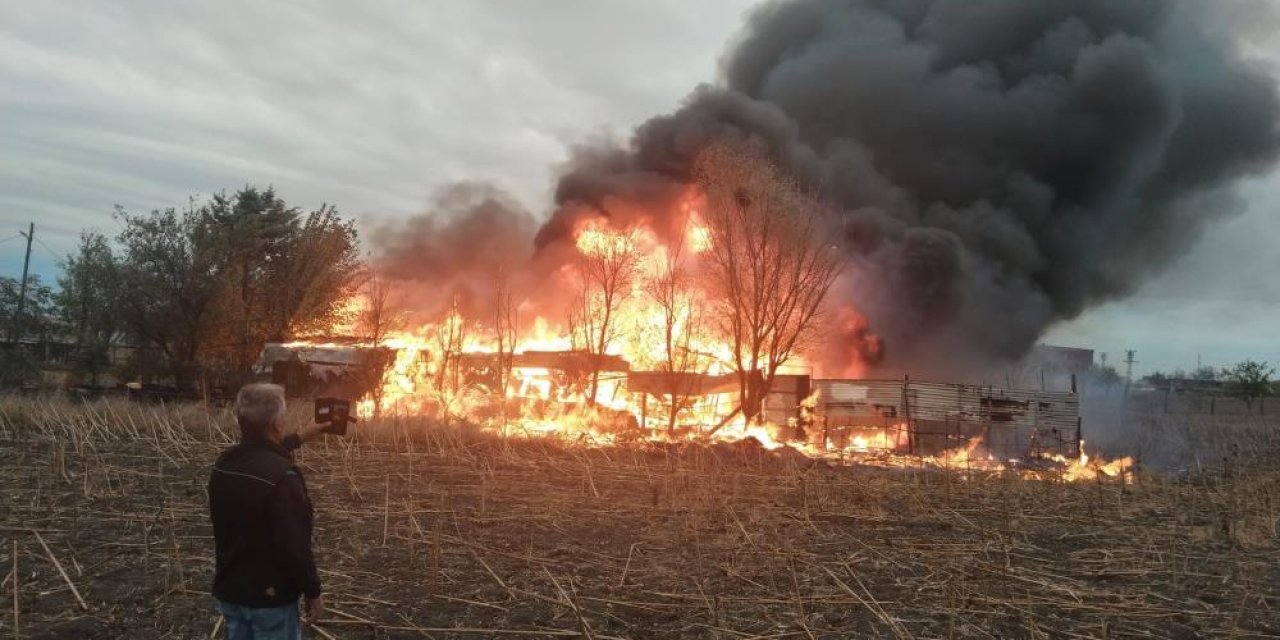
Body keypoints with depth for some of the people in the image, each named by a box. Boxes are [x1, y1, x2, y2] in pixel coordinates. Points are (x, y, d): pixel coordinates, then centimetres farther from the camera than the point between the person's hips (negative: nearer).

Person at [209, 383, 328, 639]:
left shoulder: (224, 463, -3)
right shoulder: (283, 476, -27)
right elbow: (295, 546, -26)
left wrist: (299, 438, 32)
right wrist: (313, 592, -12)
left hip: (229, 590, 7)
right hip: (271, 595, -7)